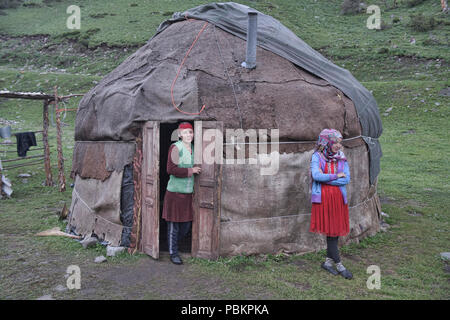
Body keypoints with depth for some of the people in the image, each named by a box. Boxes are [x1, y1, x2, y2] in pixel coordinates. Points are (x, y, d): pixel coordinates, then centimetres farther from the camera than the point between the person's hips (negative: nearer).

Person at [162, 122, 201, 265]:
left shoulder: (193, 148, 11)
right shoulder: (175, 147, -11)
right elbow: (171, 169, -19)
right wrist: (190, 171, -15)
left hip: (188, 193, 7)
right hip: (175, 192, -7)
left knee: (187, 225, 13)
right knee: (174, 224, 4)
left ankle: (173, 243, 36)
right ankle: (173, 253, 19)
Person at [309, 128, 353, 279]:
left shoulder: (341, 158, 6)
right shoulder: (317, 157, -3)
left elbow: (346, 179, -4)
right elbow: (316, 175, -18)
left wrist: (325, 179, -12)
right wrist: (336, 176, -9)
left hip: (339, 198, 4)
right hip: (323, 198, -4)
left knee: (336, 229, 7)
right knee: (330, 230, -1)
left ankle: (328, 261, 21)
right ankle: (339, 265, 9)